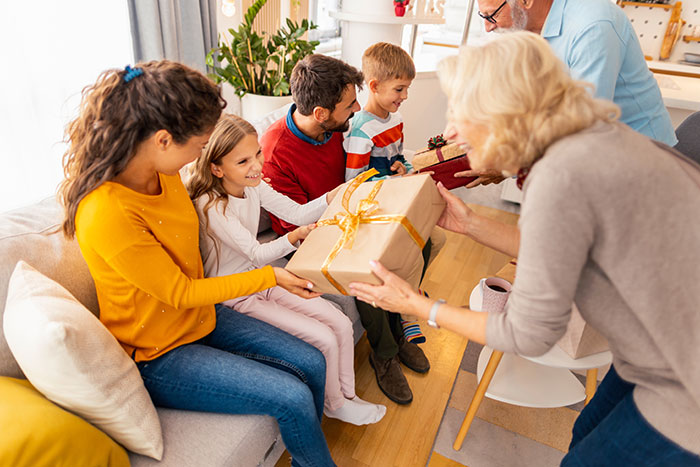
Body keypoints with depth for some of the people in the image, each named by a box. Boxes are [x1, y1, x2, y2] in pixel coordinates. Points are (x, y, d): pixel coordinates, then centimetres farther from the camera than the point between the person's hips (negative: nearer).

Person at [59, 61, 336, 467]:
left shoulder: (164, 173, -7)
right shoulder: (106, 215, -32)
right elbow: (180, 293, -21)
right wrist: (271, 276, -16)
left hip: (202, 317, 8)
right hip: (157, 355, -7)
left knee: (312, 364, 2)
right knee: (293, 397, -14)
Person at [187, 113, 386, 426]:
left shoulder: (253, 185, -3)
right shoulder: (209, 205, -25)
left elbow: (297, 213, -1)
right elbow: (257, 254, -28)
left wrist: (334, 196, -17)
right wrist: (297, 236, -45)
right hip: (236, 298, -7)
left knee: (341, 324, 0)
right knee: (324, 340, -12)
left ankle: (347, 395, 21)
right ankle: (333, 404, 17)